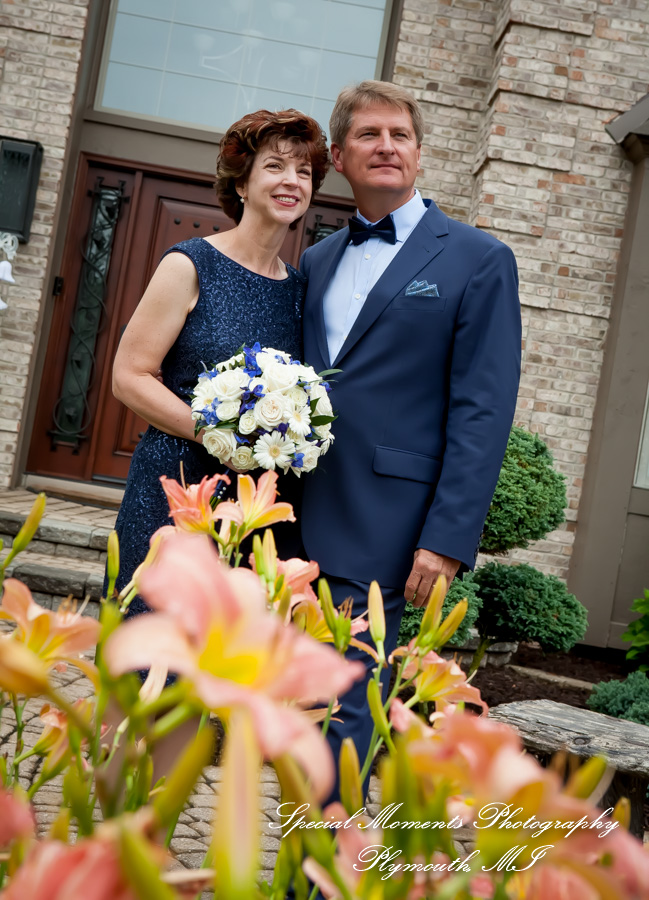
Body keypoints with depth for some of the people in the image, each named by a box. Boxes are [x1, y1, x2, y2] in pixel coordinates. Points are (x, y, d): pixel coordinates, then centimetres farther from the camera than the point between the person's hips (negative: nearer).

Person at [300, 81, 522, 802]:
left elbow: (484, 411, -8)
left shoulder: (477, 260, -1)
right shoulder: (317, 262, 16)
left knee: (344, 713, -3)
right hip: (298, 524, 6)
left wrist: (448, 538, -15)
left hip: (377, 532, -5)